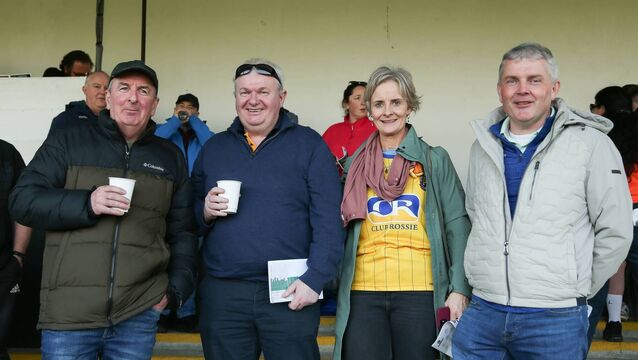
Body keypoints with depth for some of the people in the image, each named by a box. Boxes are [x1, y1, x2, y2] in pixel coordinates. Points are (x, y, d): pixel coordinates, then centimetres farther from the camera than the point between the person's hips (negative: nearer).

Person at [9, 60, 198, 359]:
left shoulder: (170, 158, 14)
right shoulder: (67, 144, 6)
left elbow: (182, 231, 17)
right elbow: (22, 201, 0)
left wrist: (177, 288, 5)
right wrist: (86, 203, -14)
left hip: (140, 315, 2)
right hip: (68, 312, -2)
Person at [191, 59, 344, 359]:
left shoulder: (309, 144, 2)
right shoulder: (213, 147, 13)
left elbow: (328, 220, -5)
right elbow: (189, 216, 16)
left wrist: (314, 278, -13)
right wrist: (205, 212, -6)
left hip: (290, 293, -3)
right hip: (221, 293, 3)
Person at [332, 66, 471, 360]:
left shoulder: (435, 160, 4)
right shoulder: (355, 164, 11)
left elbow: (457, 225, 0)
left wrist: (459, 289, -7)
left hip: (420, 291, -2)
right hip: (363, 292, 2)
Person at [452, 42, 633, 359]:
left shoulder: (590, 144, -7)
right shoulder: (483, 145, 8)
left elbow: (615, 233, -3)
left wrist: (573, 289, 3)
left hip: (556, 321, -4)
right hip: (482, 313, 4)